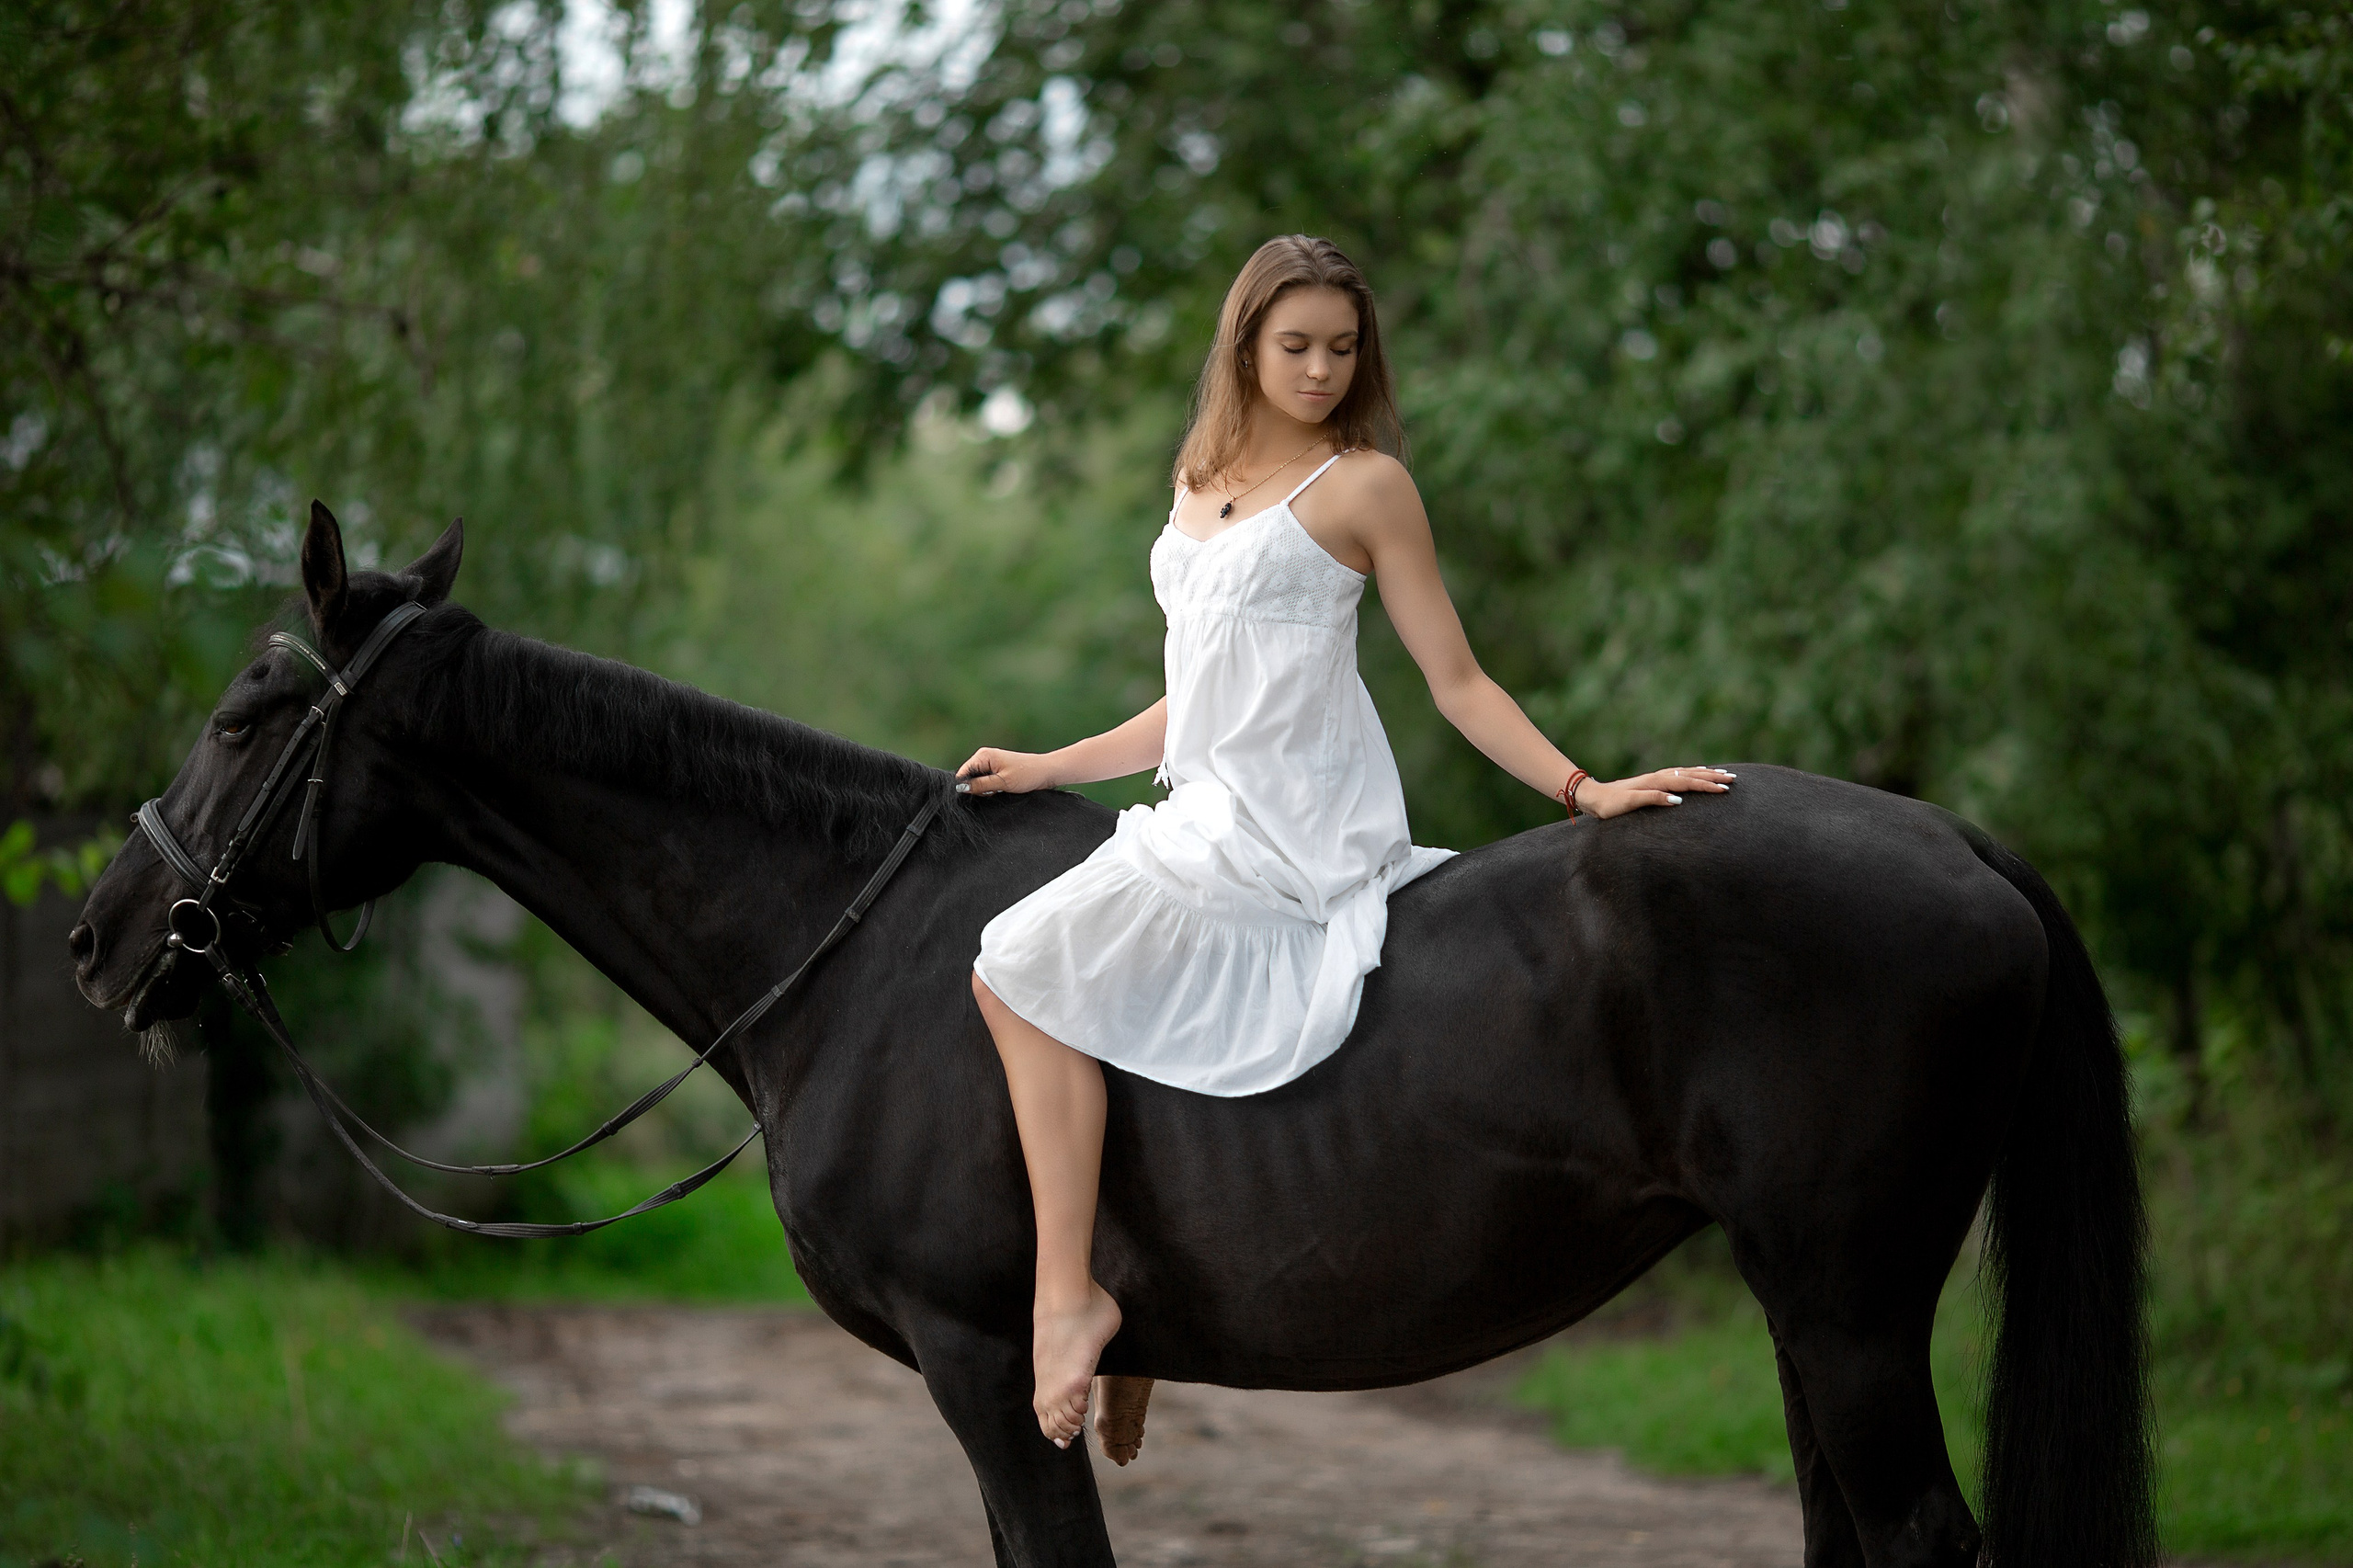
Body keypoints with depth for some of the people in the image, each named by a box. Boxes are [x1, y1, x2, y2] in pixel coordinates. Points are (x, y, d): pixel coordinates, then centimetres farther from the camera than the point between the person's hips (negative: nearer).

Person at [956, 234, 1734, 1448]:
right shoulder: (1201, 484, 19)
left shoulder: (1363, 484, -2)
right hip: (1213, 821, 9)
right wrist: (1049, 769, 21)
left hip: (1297, 833, -9)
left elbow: (1455, 679, -2)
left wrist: (1581, 789, -13)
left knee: (1028, 966, -19)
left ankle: (1068, 1294, -20)